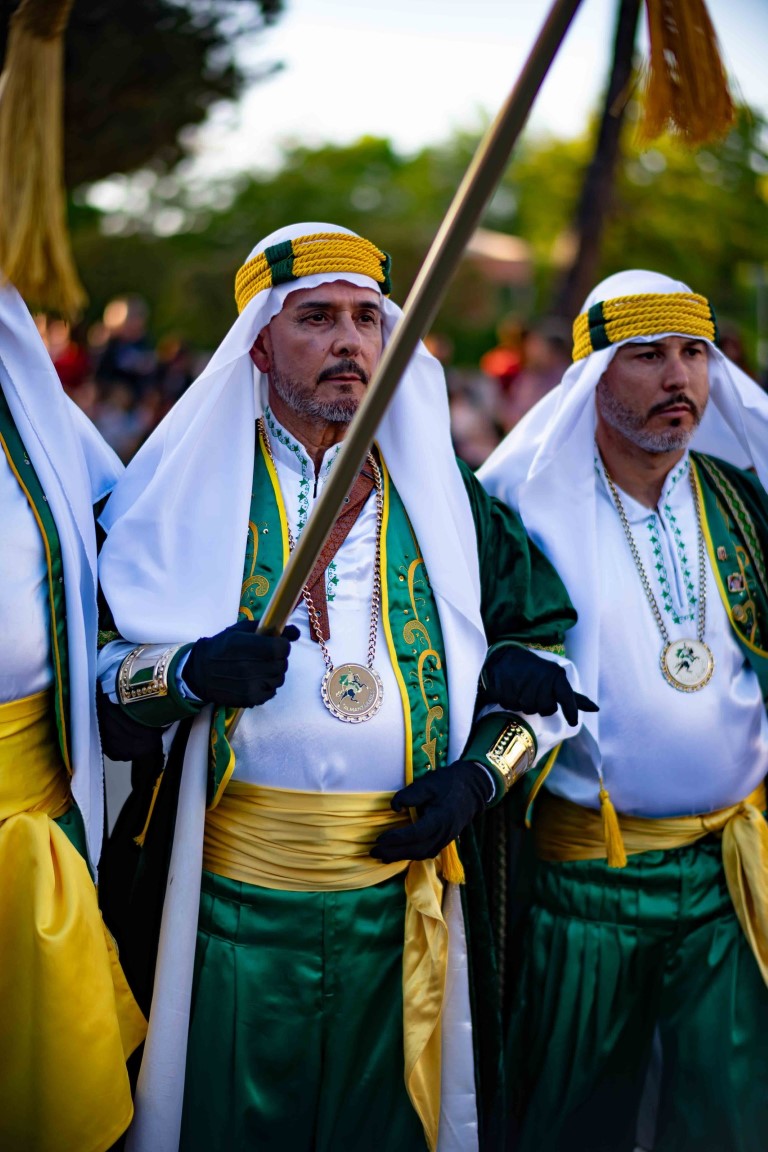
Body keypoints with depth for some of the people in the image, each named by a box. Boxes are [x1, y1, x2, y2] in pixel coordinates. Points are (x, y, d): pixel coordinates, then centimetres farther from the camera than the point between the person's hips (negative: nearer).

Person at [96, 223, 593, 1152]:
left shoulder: (442, 490, 9)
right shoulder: (190, 485, 3)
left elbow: (548, 653, 11)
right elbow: (94, 661, 0)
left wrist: (482, 774, -3)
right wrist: (190, 673, -19)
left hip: (408, 891, 2)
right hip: (236, 891, -1)